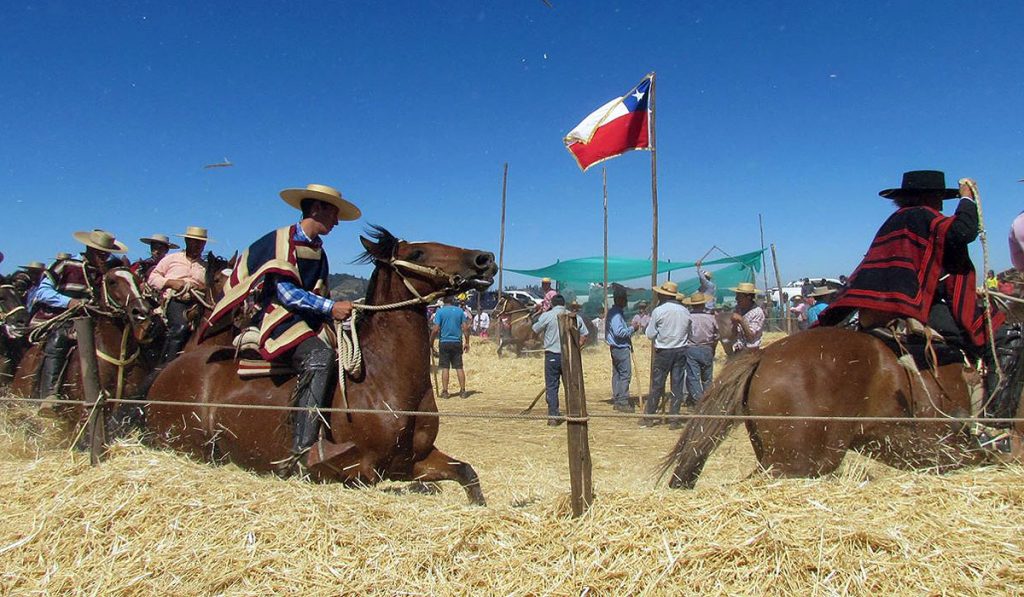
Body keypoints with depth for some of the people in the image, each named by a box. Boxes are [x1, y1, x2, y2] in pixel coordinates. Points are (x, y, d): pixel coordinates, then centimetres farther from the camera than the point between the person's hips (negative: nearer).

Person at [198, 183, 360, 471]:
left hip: (304, 319, 9)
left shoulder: (318, 253, 18)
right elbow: (284, 291, -15)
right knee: (319, 356, -32)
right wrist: (330, 307, -20)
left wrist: (337, 314, -1)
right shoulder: (280, 240, -6)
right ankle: (301, 453, -36)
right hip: (272, 316, -9)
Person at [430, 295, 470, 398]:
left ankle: (445, 391, 3)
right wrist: (466, 342, 10)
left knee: (445, 368, 2)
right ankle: (463, 391, 8)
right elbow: (465, 328, 2)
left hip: (444, 342, -2)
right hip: (457, 342, 2)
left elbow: (436, 329, -10)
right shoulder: (460, 311, 4)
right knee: (459, 367, 7)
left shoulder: (440, 311, -4)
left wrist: (431, 342, 0)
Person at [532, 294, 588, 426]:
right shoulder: (575, 316, 5)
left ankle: (553, 416, 1)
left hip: (552, 355, -3)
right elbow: (584, 336, 9)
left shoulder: (547, 316, -6)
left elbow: (535, 331, 4)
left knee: (551, 386, 3)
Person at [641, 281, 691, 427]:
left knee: (657, 385, 3)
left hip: (663, 351, -3)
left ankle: (648, 417, 9)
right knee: (677, 385, 7)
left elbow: (650, 334, -5)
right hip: (681, 351, 3)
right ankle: (674, 418, 9)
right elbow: (689, 333, 10)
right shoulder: (685, 311, 3)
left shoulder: (658, 311, -10)